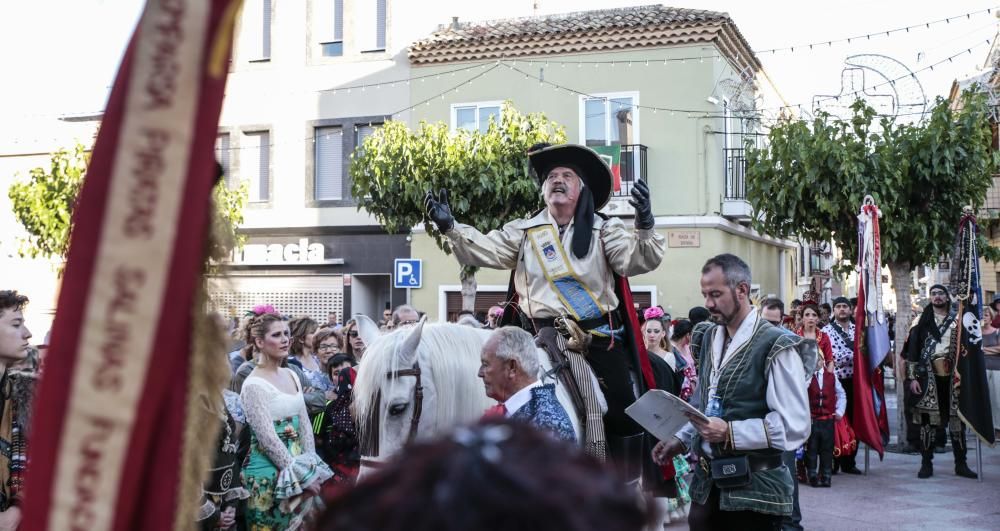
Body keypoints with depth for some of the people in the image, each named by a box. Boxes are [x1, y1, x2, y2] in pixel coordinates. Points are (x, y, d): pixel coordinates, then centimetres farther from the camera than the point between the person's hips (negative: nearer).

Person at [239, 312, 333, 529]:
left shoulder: (291, 375, 8)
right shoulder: (254, 385, -14)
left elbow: (304, 425, 10)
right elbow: (268, 439, -17)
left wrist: (311, 468, 1)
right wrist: (303, 474, -15)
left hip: (296, 464, 7)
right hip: (269, 473, -7)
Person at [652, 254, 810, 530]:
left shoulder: (775, 347, -12)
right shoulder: (708, 338, 11)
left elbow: (795, 426, -18)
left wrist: (730, 433, -22)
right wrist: (682, 439, 7)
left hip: (753, 490, -6)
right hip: (706, 483, 6)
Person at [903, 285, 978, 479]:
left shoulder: (957, 321, 11)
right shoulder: (922, 321, 7)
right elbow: (912, 350, 3)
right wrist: (912, 377, -4)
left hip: (952, 377, 1)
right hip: (928, 377, -1)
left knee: (957, 419, 3)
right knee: (928, 419, -1)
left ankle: (961, 464, 11)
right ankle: (926, 464, 6)